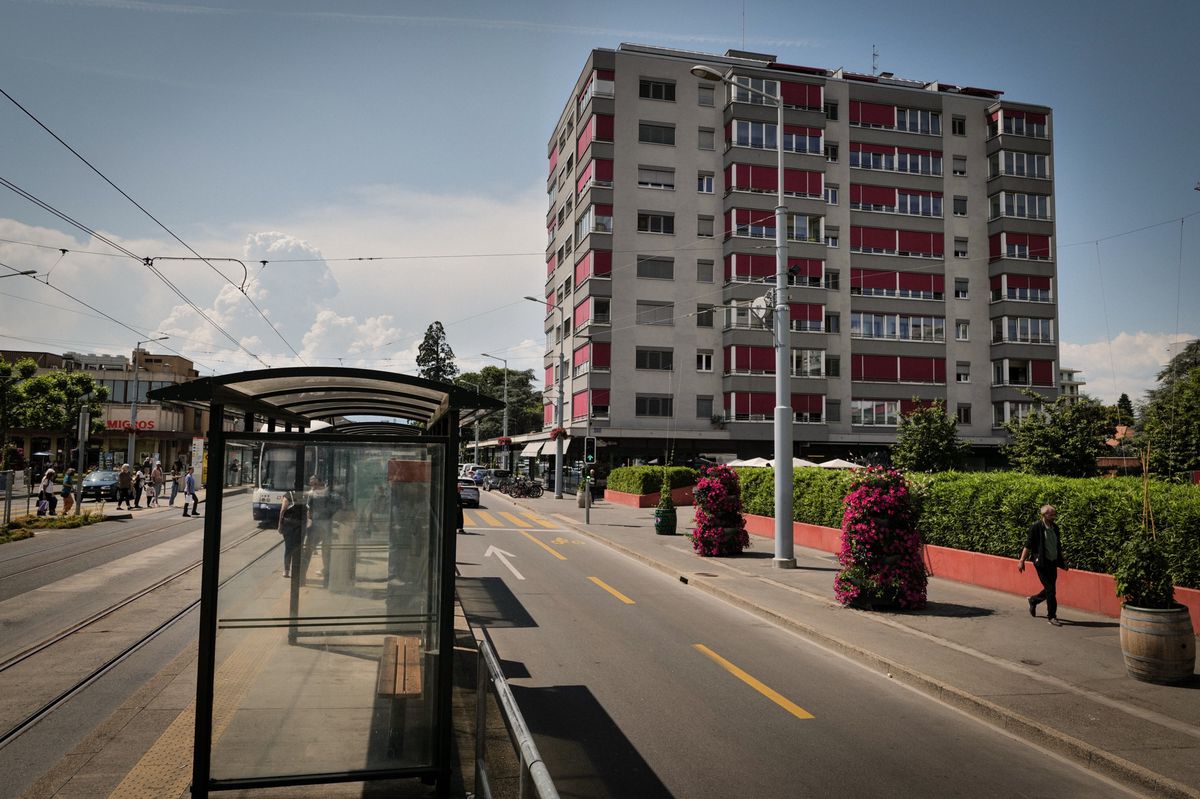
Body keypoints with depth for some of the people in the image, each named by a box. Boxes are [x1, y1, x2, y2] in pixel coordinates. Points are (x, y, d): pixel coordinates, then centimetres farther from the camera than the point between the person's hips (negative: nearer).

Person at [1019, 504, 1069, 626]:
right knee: (1050, 590, -6)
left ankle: (1033, 600, 38)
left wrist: (1063, 561, 18)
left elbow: (1058, 546, 20)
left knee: (1050, 589, 12)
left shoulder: (1054, 527, 9)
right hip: (1042, 562, -7)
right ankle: (1052, 616, 5)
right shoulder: (1036, 527, -10)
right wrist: (1022, 561, -13)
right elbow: (1028, 545, -10)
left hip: (1053, 562, 7)